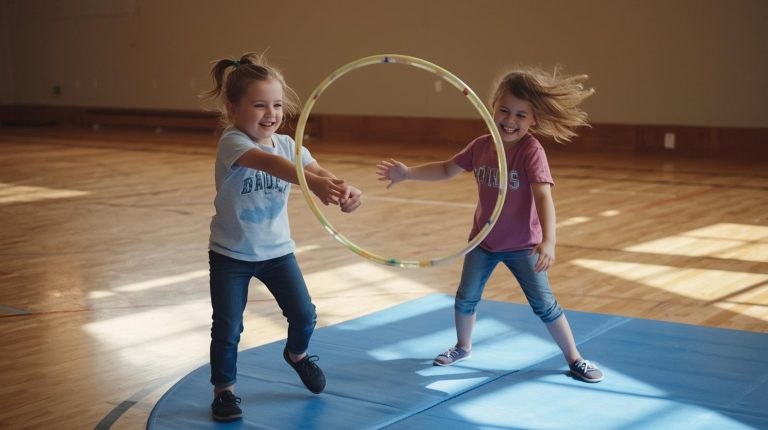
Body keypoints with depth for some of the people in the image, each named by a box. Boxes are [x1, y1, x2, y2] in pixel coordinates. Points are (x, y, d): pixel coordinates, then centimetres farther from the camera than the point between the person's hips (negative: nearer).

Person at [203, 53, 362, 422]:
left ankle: (297, 353, 37)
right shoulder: (232, 143, -22)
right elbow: (269, 163, -43)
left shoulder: (288, 145, -5)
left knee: (303, 314, 4)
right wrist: (312, 182, -60)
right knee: (227, 328, -1)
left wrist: (343, 191, -45)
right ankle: (224, 389, 22)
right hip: (231, 253, -4)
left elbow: (318, 171, -21)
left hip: (277, 249, 4)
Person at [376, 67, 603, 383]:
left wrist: (548, 241, -46)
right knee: (466, 298, 13)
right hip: (483, 240, 5)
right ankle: (463, 347, 39)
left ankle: (575, 359, 15)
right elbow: (446, 169, 7)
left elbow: (543, 196, -34)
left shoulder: (531, 151, -24)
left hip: (522, 245, -5)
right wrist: (407, 173, -2)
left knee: (544, 304, -1)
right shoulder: (482, 145, -6)